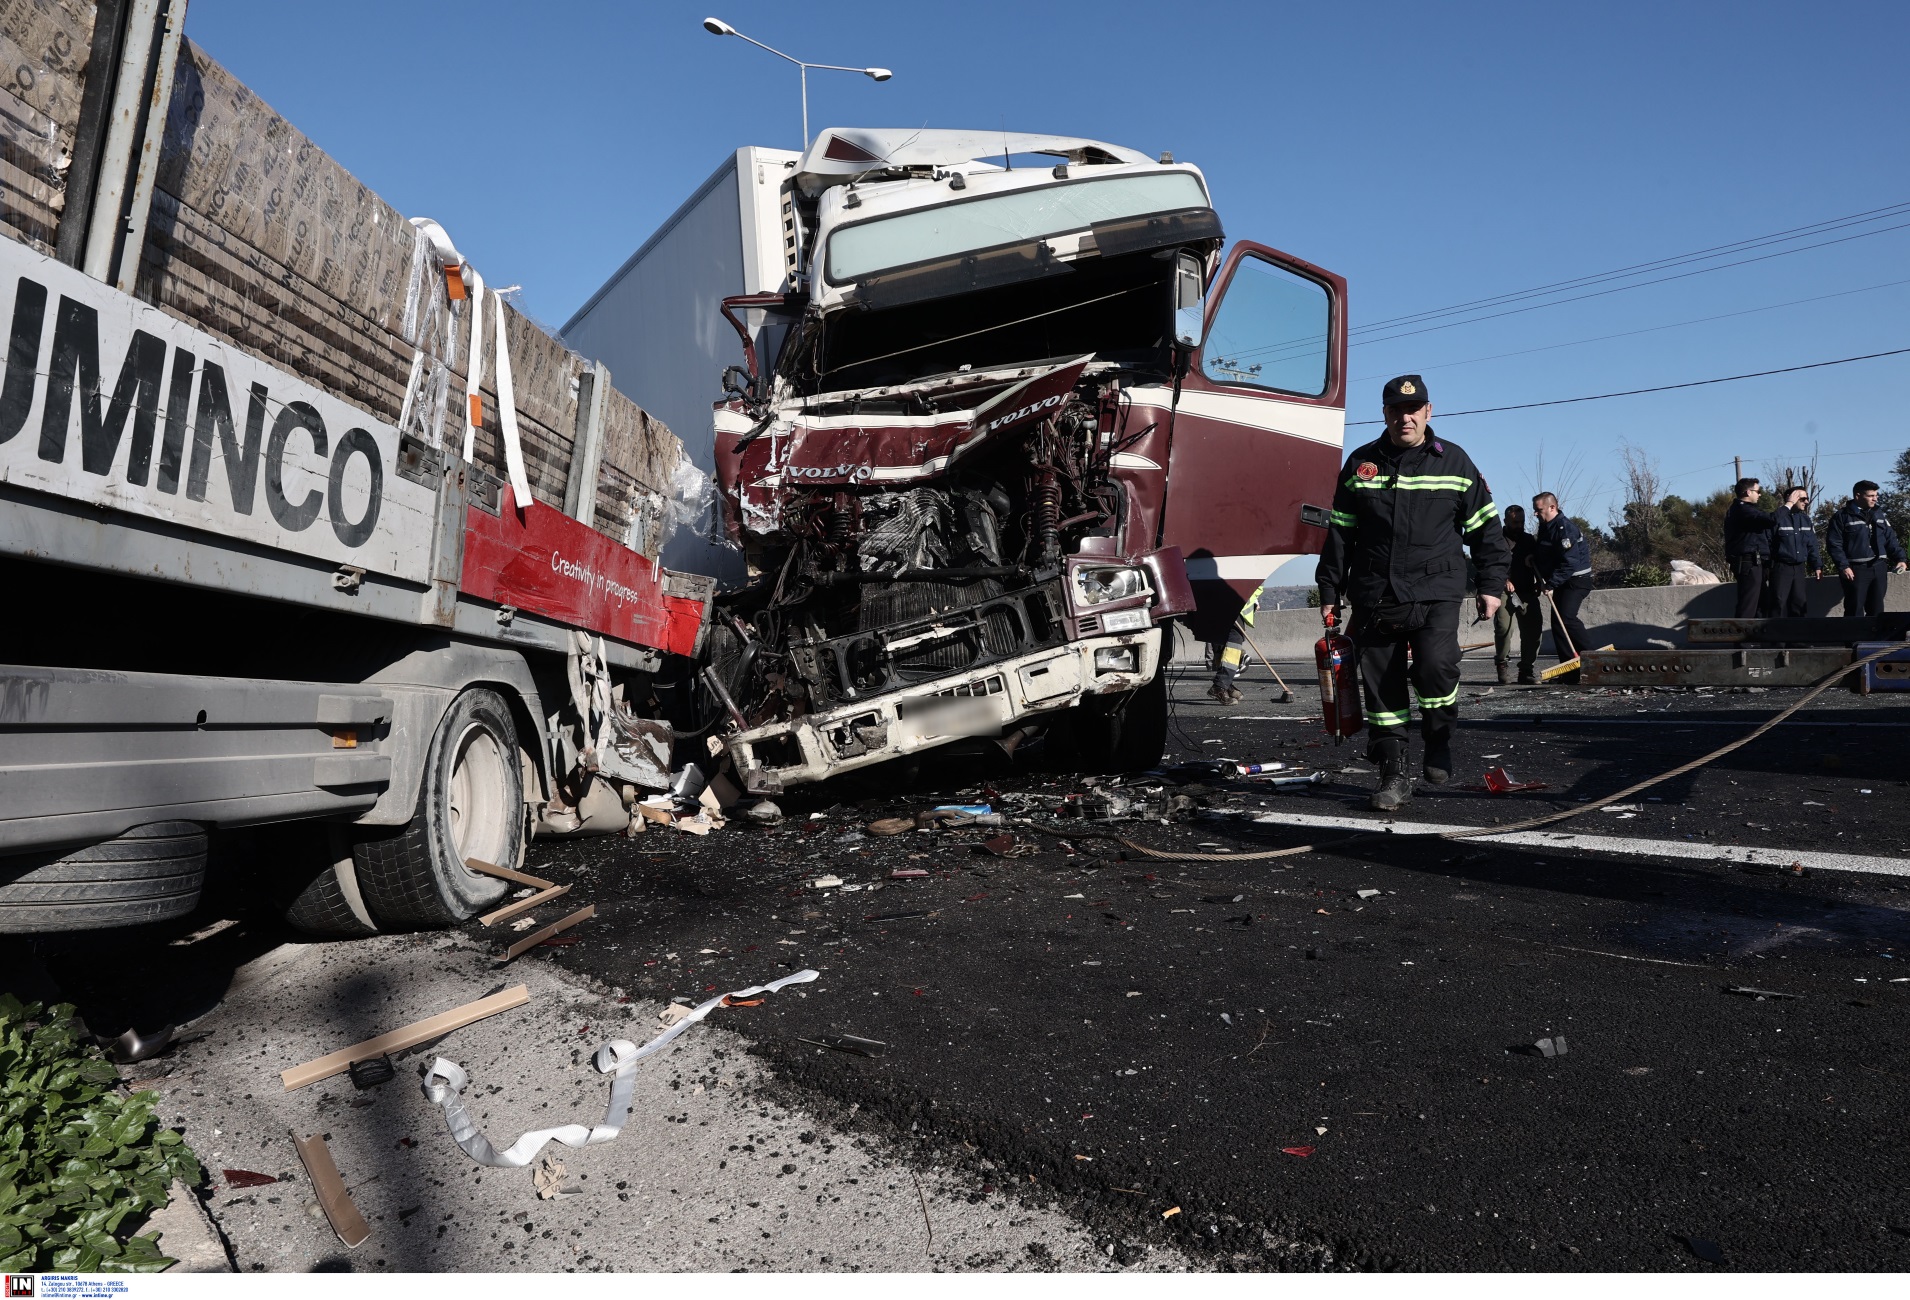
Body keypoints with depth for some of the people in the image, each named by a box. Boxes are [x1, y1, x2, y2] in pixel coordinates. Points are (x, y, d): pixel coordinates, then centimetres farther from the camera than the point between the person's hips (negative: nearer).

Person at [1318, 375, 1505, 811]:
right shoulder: (1361, 463, 9)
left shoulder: (1454, 461, 6)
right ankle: (1393, 775, 12)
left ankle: (1439, 743, 7)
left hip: (1435, 594, -2)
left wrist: (1491, 584, 7)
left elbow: (1484, 526, 11)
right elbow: (1339, 533, 12)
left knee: (1435, 666, -21)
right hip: (1373, 598, 2)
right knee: (1382, 686, 2)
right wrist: (1330, 591, 10)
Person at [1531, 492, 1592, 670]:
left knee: (1566, 618, -24)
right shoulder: (1545, 526, 10)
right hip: (1560, 582, 10)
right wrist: (1533, 557, 5)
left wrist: (1551, 584, -25)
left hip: (1575, 580, -10)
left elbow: (1570, 563, -26)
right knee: (1557, 623, 5)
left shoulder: (1565, 528, -20)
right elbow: (1544, 555, 25)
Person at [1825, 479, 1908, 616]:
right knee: (1855, 610, -4)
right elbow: (1834, 544, -11)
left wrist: (1899, 558, 5)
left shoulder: (1878, 514, 14)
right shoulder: (1842, 517, -6)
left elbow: (1890, 539, 17)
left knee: (1877, 608, 10)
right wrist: (1843, 566, -18)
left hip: (1879, 568, 6)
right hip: (1856, 569, -6)